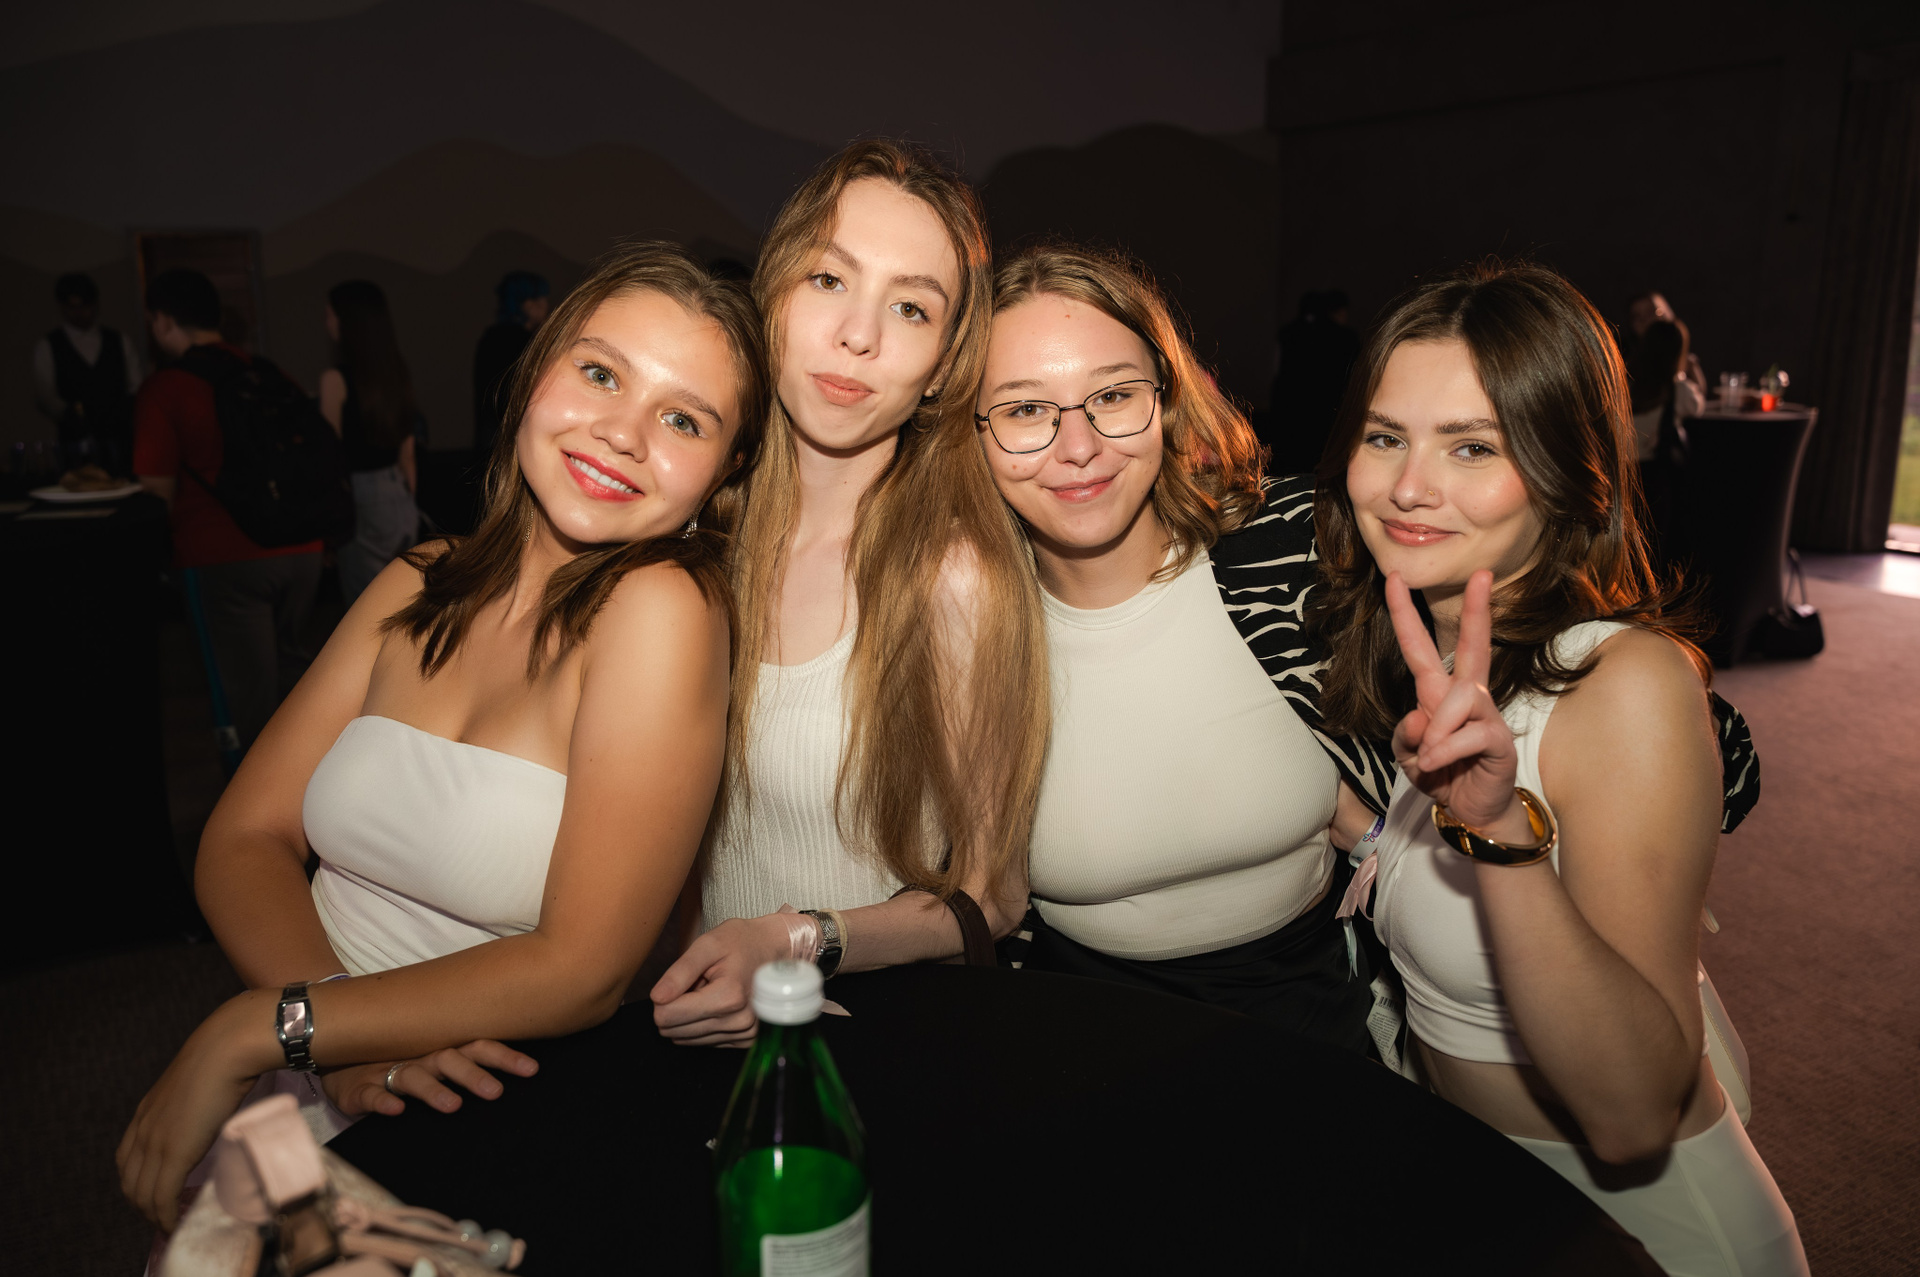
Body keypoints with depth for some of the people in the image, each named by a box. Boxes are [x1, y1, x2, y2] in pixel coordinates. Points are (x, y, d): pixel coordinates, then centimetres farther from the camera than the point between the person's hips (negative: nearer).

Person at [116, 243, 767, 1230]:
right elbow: (245, 836, 1)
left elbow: (581, 970, -19)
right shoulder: (422, 586, 3)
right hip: (314, 1094, 5)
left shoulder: (662, 604, -17)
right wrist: (350, 1038, -16)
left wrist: (260, 1028, -15)